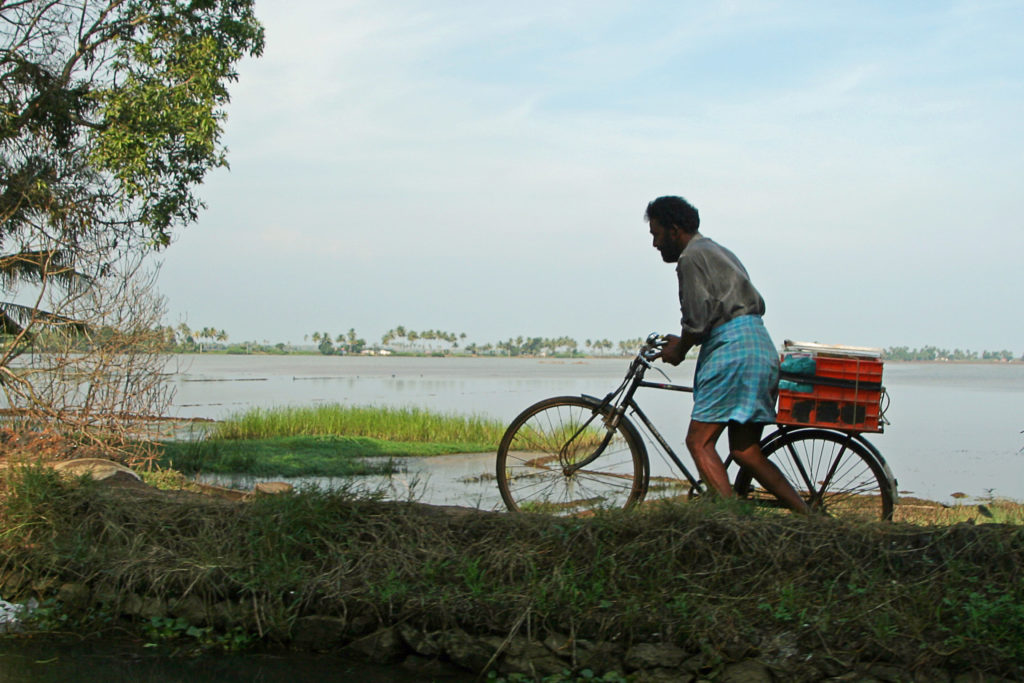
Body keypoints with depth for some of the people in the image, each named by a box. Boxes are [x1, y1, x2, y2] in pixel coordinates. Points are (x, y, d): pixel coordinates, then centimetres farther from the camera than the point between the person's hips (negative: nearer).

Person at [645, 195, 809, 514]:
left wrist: (679, 350, 6)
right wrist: (682, 342, 25)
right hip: (760, 347, 10)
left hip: (733, 351, -10)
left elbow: (697, 319, -13)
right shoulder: (717, 251, 25)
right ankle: (808, 517, 4)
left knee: (699, 442, -10)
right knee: (745, 451, 8)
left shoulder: (692, 256, -6)